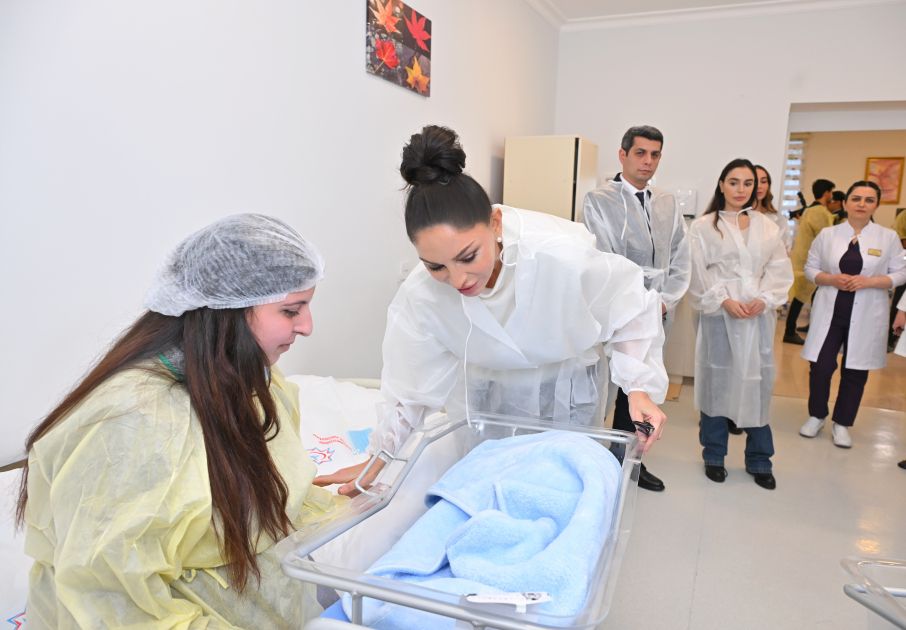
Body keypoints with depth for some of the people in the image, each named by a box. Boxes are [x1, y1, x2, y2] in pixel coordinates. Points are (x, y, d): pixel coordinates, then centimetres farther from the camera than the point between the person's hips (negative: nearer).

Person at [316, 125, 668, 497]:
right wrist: (378, 457, -4)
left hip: (566, 389, -1)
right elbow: (414, 382, -10)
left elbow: (630, 309, -15)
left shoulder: (565, 256, -34)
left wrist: (640, 386, -23)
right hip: (484, 390, 2)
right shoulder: (420, 295, -26)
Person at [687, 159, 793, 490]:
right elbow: (698, 273, -5)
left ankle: (759, 460, 20)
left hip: (759, 315, 3)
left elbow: (779, 269, 6)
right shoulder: (704, 226, 0)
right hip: (718, 314, -3)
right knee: (717, 381, 5)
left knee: (758, 382, 5)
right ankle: (714, 455, 21)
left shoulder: (767, 227, 11)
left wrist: (764, 299, -9)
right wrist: (724, 301, -15)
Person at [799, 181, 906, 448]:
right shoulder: (827, 235, 1)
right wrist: (831, 279, -15)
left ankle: (842, 424, 23)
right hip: (830, 311, 0)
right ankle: (816, 416, 22)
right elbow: (810, 268, 5)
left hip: (865, 315, 0)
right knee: (821, 367, 1)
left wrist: (868, 281, -16)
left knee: (855, 372, 7)